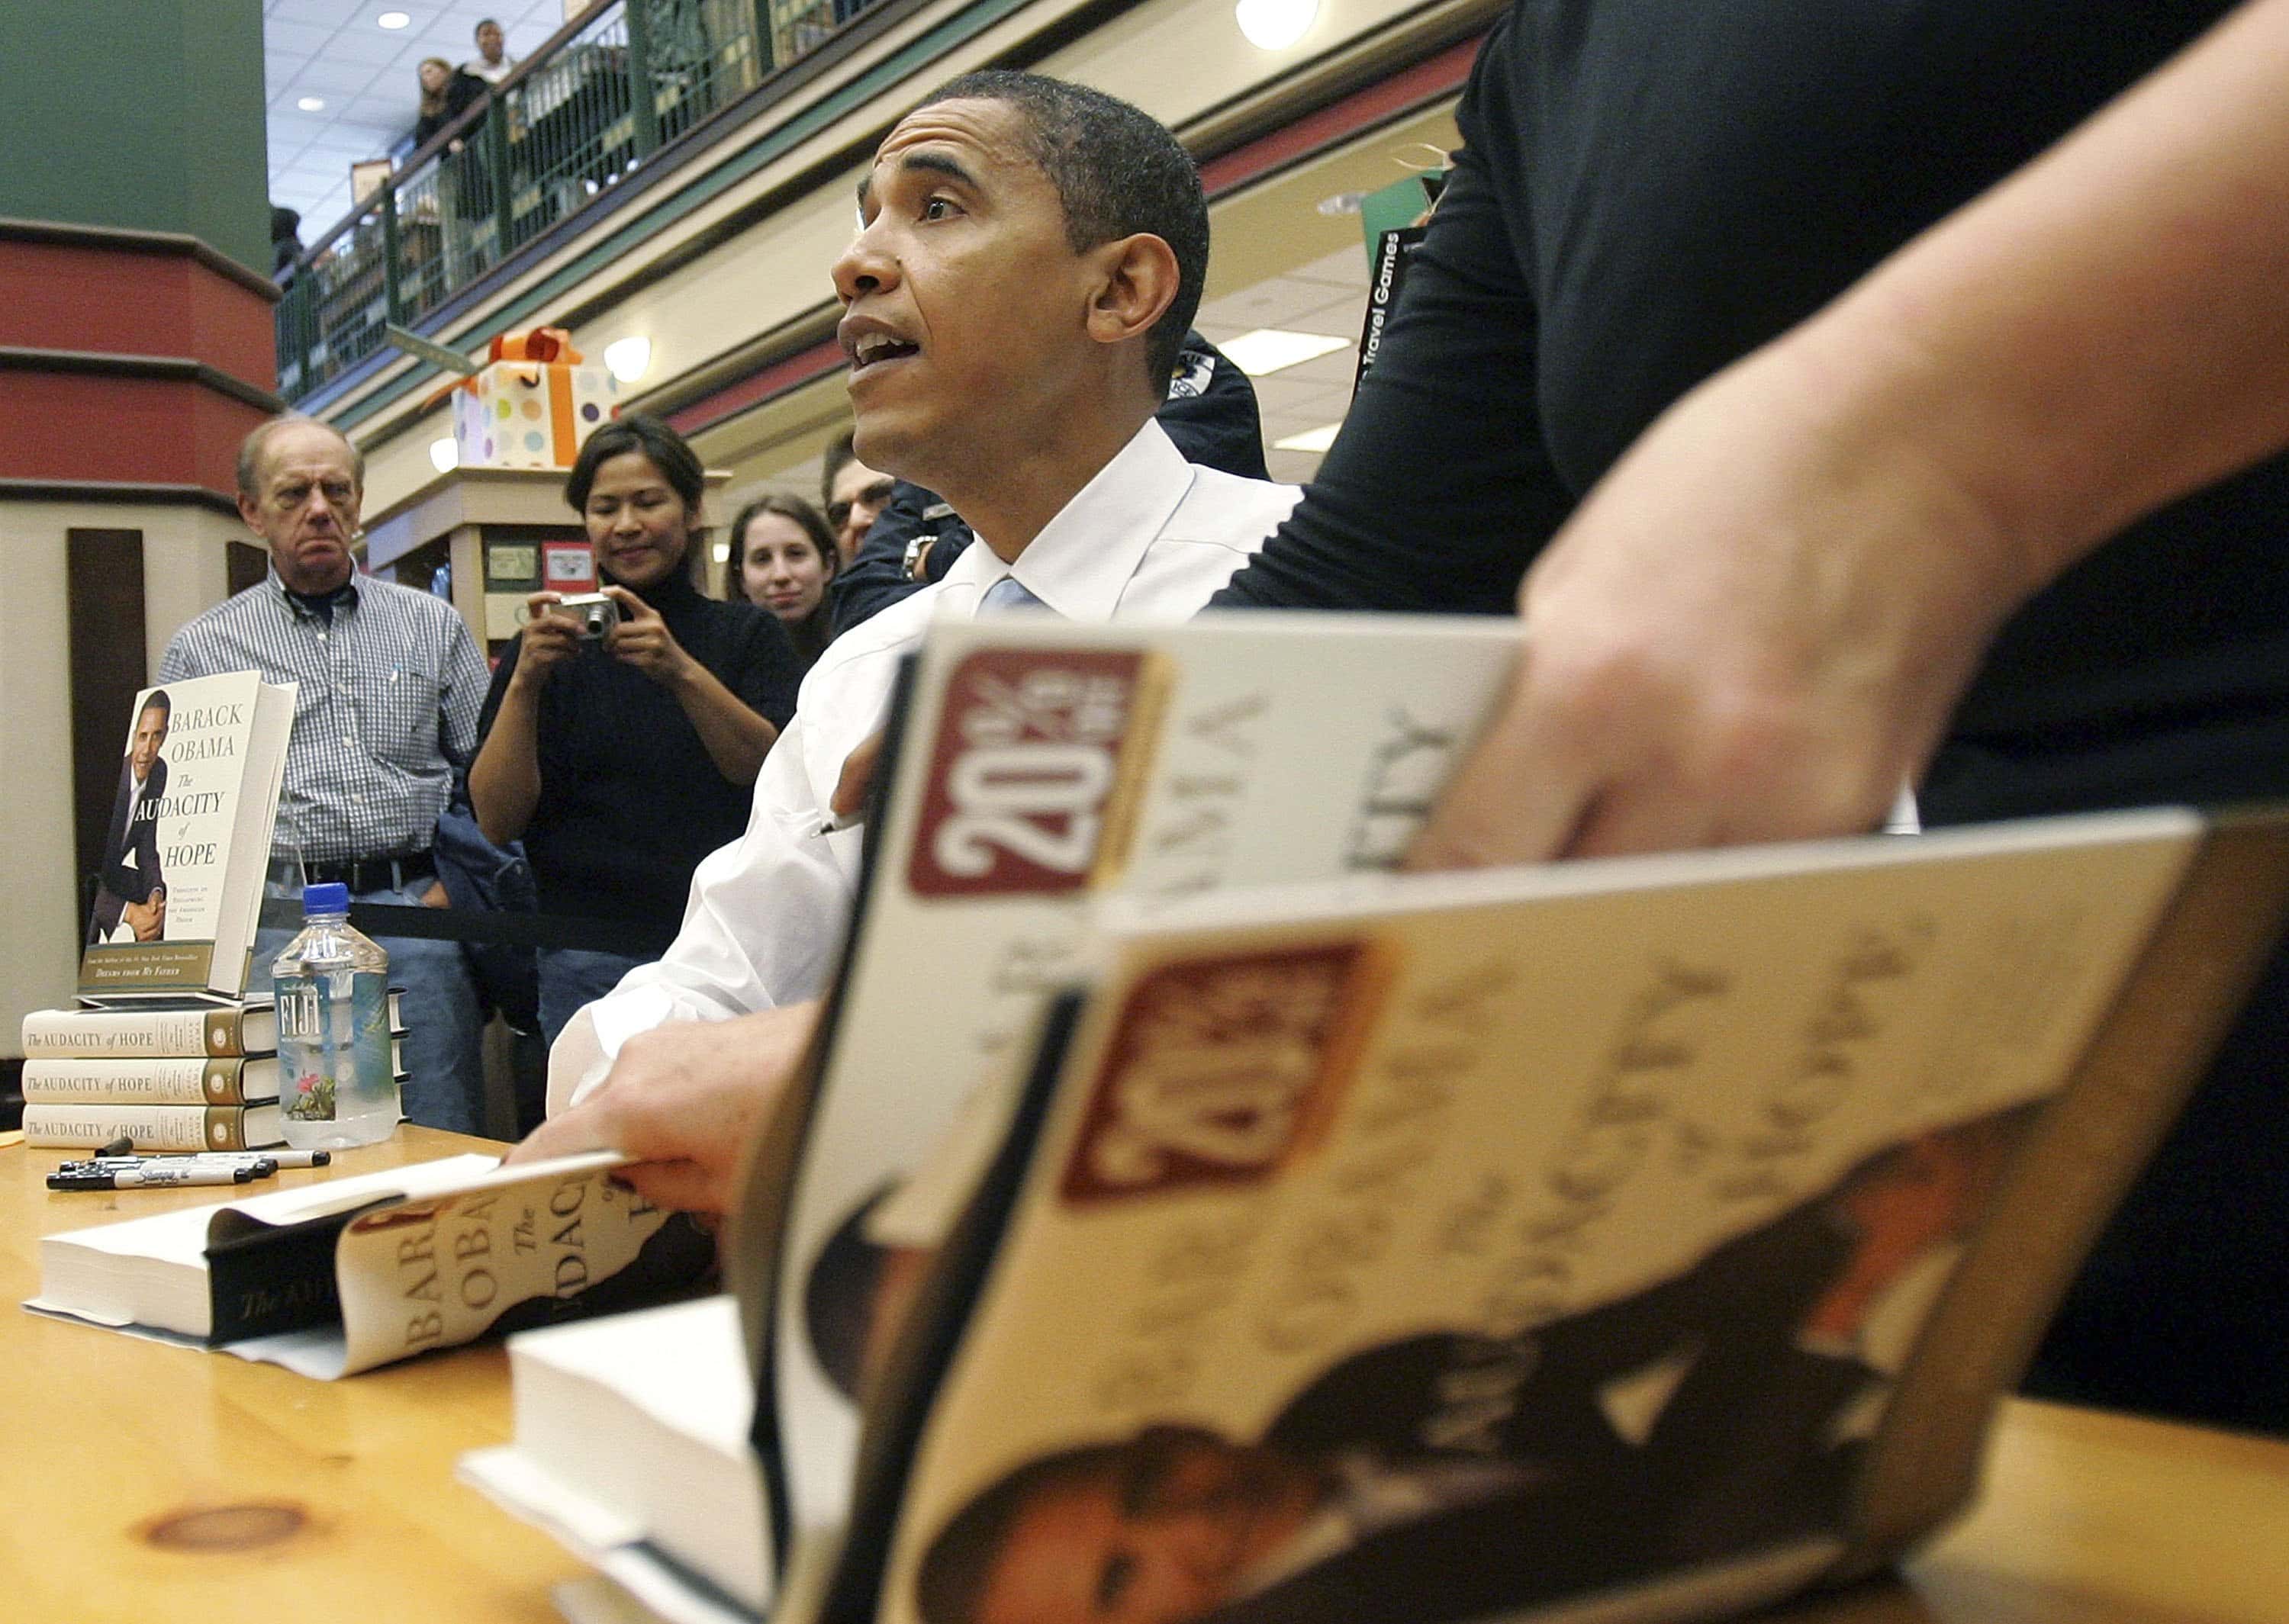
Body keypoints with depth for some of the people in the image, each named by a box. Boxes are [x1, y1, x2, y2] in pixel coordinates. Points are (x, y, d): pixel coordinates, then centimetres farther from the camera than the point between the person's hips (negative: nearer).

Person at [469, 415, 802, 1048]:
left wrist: (681, 670, -18)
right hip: (588, 964, 0)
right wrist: (526, 681, -13)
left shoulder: (747, 634, 11)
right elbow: (497, 821, 0)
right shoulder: (546, 650, 10)